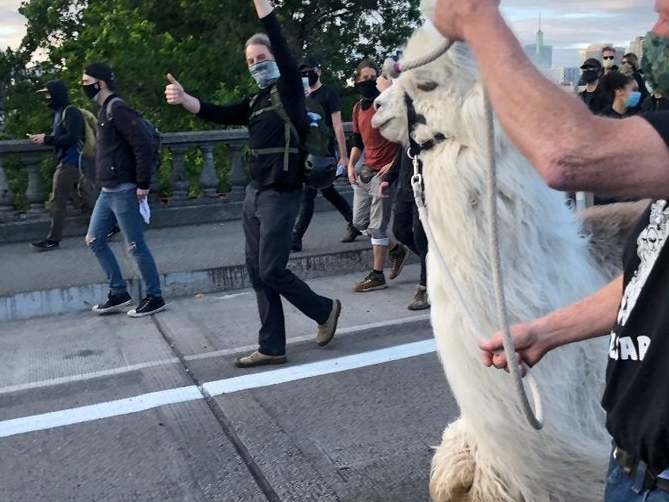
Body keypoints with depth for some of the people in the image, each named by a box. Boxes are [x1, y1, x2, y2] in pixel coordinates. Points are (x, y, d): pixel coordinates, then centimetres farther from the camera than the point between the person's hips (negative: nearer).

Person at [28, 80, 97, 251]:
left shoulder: (71, 112, -13)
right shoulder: (59, 112, 17)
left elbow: (72, 138, -21)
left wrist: (46, 139, -19)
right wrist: (44, 138, 6)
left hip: (69, 162, -9)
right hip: (66, 162, 9)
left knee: (57, 201, -5)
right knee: (82, 199, 11)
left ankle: (53, 239, 2)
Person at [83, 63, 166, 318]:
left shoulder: (117, 110, -15)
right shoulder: (105, 110, 15)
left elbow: (143, 145, -22)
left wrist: (143, 184, -21)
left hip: (124, 190, -10)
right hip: (108, 191, 10)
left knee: (136, 246, -2)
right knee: (94, 240, 13)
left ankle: (155, 297, 10)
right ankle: (118, 293, 21)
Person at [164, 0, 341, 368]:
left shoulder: (290, 89, -3)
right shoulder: (256, 102, 16)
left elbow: (280, 42, -16)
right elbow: (219, 114, 6)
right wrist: (183, 98, -11)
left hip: (280, 195, -8)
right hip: (254, 193, 8)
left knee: (272, 272, -6)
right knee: (257, 271, 8)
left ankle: (325, 310, 19)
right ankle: (272, 348, 16)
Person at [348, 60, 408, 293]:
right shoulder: (358, 108, 13)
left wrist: (394, 164, -16)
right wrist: (351, 164, 9)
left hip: (384, 171, -8)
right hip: (364, 171, 8)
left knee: (377, 225, -5)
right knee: (360, 221, 11)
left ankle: (377, 276, 5)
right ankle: (397, 250, 29)